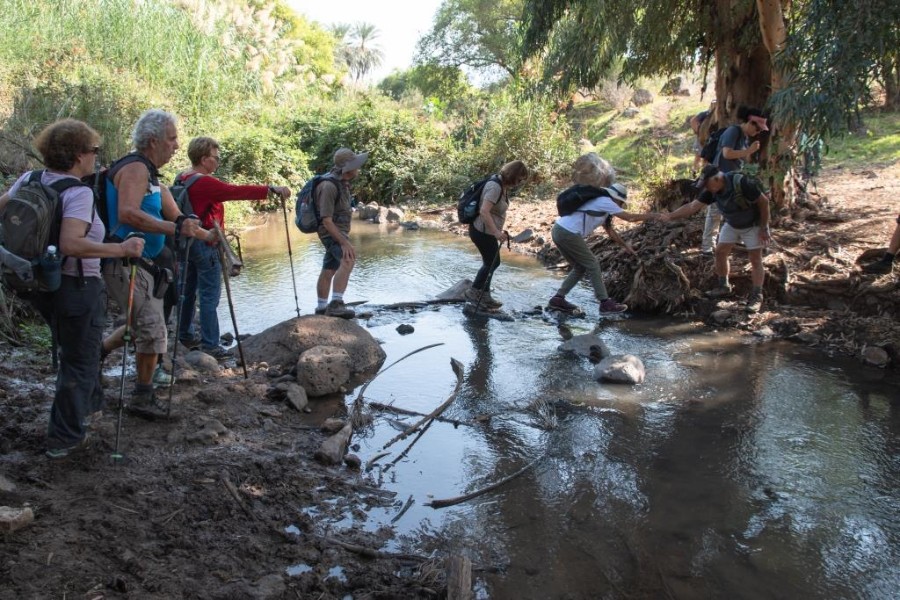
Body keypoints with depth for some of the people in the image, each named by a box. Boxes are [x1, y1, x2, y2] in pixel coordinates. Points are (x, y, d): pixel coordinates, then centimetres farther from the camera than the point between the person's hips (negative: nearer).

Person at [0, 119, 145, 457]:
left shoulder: (28, 181, 1)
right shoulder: (79, 193, -22)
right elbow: (71, 244, -34)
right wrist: (121, 250, -30)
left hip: (40, 283, 8)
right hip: (77, 288, -8)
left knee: (72, 350, 29)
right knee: (80, 361, 8)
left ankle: (88, 404, 46)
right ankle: (64, 438, 15)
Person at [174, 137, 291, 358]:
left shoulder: (180, 179, 10)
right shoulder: (205, 183, -19)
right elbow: (238, 191, -24)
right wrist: (271, 190, -23)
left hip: (185, 240, 10)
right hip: (204, 244, -10)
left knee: (188, 290, 18)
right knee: (209, 296, -6)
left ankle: (185, 335, 28)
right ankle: (210, 345, -4)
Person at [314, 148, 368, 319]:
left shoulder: (342, 181, 5)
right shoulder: (329, 186, -24)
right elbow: (327, 221, -27)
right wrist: (344, 243, -32)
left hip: (339, 232, 10)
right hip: (332, 233, -10)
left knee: (328, 271, 19)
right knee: (348, 260, -33)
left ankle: (321, 308, 32)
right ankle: (336, 304, -40)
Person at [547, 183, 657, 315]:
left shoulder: (600, 204, 24)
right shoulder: (605, 202, -5)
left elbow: (610, 230, 30)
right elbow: (630, 217, -2)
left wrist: (625, 245, 30)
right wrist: (653, 216, 10)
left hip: (558, 230, 10)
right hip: (568, 234, -10)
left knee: (580, 267, 18)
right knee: (592, 265, 0)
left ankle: (558, 299, 16)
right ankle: (605, 304, 4)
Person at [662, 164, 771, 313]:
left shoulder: (742, 183, -35)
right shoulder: (712, 190, -17)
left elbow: (764, 201, -26)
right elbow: (693, 206, -13)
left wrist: (764, 228, -21)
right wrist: (671, 216, -21)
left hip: (753, 225, -6)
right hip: (731, 225, 6)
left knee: (755, 259, -5)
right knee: (720, 252, 5)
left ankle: (756, 296, 0)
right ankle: (723, 286, 21)